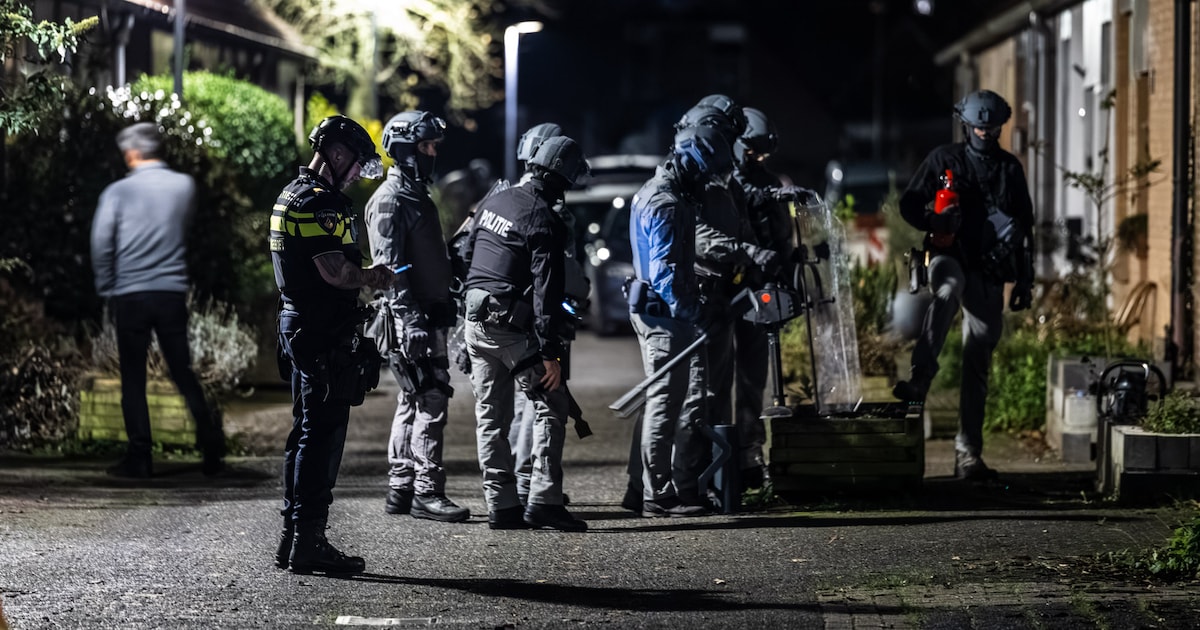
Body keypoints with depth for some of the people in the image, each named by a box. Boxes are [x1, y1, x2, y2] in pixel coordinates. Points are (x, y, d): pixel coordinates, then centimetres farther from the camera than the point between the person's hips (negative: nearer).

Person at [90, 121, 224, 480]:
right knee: (183, 372, 11)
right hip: (173, 292, 3)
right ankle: (211, 445, -2)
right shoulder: (185, 186, 3)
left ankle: (139, 459, 2)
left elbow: (101, 244, -6)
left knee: (133, 379, 5)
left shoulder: (118, 192, -5)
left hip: (130, 295, -2)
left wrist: (106, 288, 5)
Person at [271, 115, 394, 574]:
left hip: (296, 324, 11)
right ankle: (308, 544, -5)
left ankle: (293, 538, 20)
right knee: (323, 434, -6)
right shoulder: (319, 201, -16)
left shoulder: (291, 194, 17)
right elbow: (334, 271, -23)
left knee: (306, 432, 15)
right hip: (325, 333, -11)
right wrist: (373, 278, -6)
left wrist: (362, 275, 16)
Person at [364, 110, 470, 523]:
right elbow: (389, 266, -18)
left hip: (430, 315, 10)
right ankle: (426, 492, -11)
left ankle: (400, 490, 15)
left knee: (412, 403, 11)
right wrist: (410, 319, -24)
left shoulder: (417, 195, 20)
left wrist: (444, 312, 23)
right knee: (431, 400, -12)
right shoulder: (390, 199, -11)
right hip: (413, 318, -10)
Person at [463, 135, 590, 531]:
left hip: (476, 321, 8)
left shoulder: (493, 202, 9)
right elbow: (546, 290, -18)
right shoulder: (544, 222, -15)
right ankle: (543, 501, -7)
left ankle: (501, 506, 10)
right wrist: (551, 352, -17)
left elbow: (467, 257, 18)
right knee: (552, 406, 1)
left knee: (491, 417, 9)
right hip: (513, 328, -8)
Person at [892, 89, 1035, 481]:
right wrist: (934, 222, -17)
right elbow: (909, 205, 5)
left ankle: (968, 453, 3)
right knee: (948, 291, -41)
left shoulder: (1010, 168, 14)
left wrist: (1025, 280, 12)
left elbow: (1025, 228, 18)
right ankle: (920, 379, -47)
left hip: (989, 273, 3)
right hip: (950, 257, -3)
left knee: (978, 364, 1)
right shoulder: (944, 159, 5)